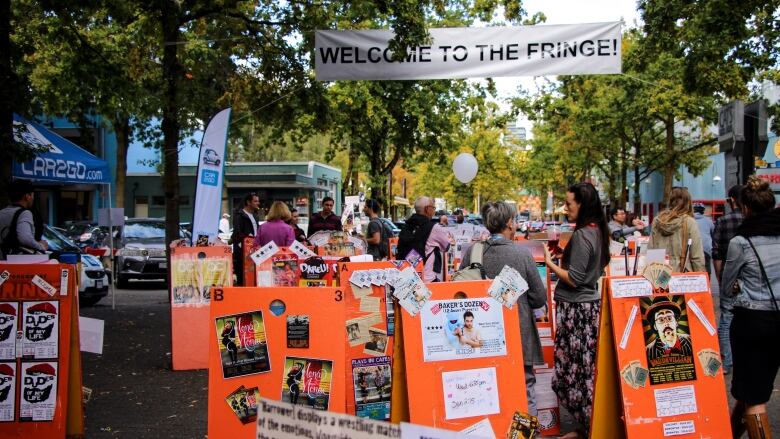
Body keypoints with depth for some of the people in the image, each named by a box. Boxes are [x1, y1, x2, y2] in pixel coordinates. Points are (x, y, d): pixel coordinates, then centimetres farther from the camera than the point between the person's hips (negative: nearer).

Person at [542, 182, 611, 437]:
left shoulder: (581, 235, -17)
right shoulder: (597, 232, 11)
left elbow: (573, 279, -17)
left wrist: (549, 263, -8)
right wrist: (564, 255, 15)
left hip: (576, 308, -9)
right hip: (591, 303, 9)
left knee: (574, 367, -2)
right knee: (587, 367, 13)